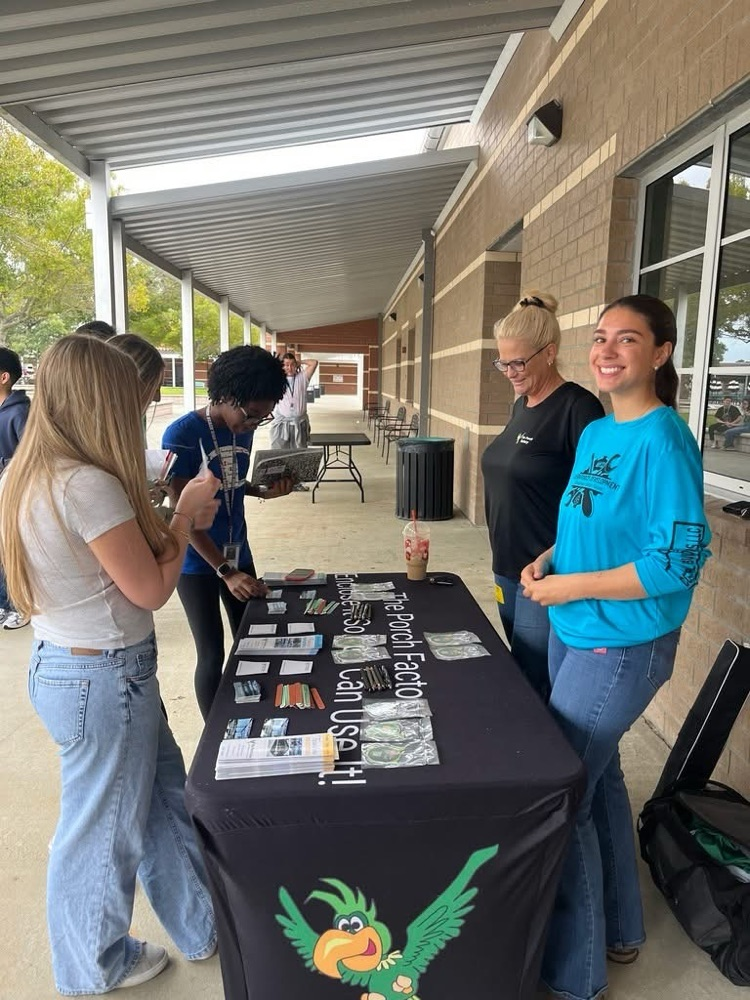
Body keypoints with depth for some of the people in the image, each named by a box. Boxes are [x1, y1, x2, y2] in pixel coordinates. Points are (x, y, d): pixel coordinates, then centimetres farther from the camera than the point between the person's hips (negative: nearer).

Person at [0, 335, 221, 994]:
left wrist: (176, 518, 7)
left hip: (59, 662, 9)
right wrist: (186, 514, -7)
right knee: (104, 829, 14)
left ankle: (201, 924, 43)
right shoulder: (87, 484, -26)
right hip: (105, 677, -9)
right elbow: (151, 588, -19)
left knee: (164, 797, 23)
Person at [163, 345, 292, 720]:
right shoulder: (182, 433, -19)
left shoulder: (243, 430, 1)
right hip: (198, 562, -6)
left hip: (238, 553, 7)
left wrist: (266, 491, -5)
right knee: (212, 654, 1)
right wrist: (225, 572, -24)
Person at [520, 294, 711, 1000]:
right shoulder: (594, 433, 7)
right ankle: (617, 930, 45)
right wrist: (546, 560, 0)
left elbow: (677, 562, -23)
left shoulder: (663, 440, -19)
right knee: (595, 772, 21)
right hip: (573, 632, 9)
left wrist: (568, 587, -19)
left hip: (622, 646, -9)